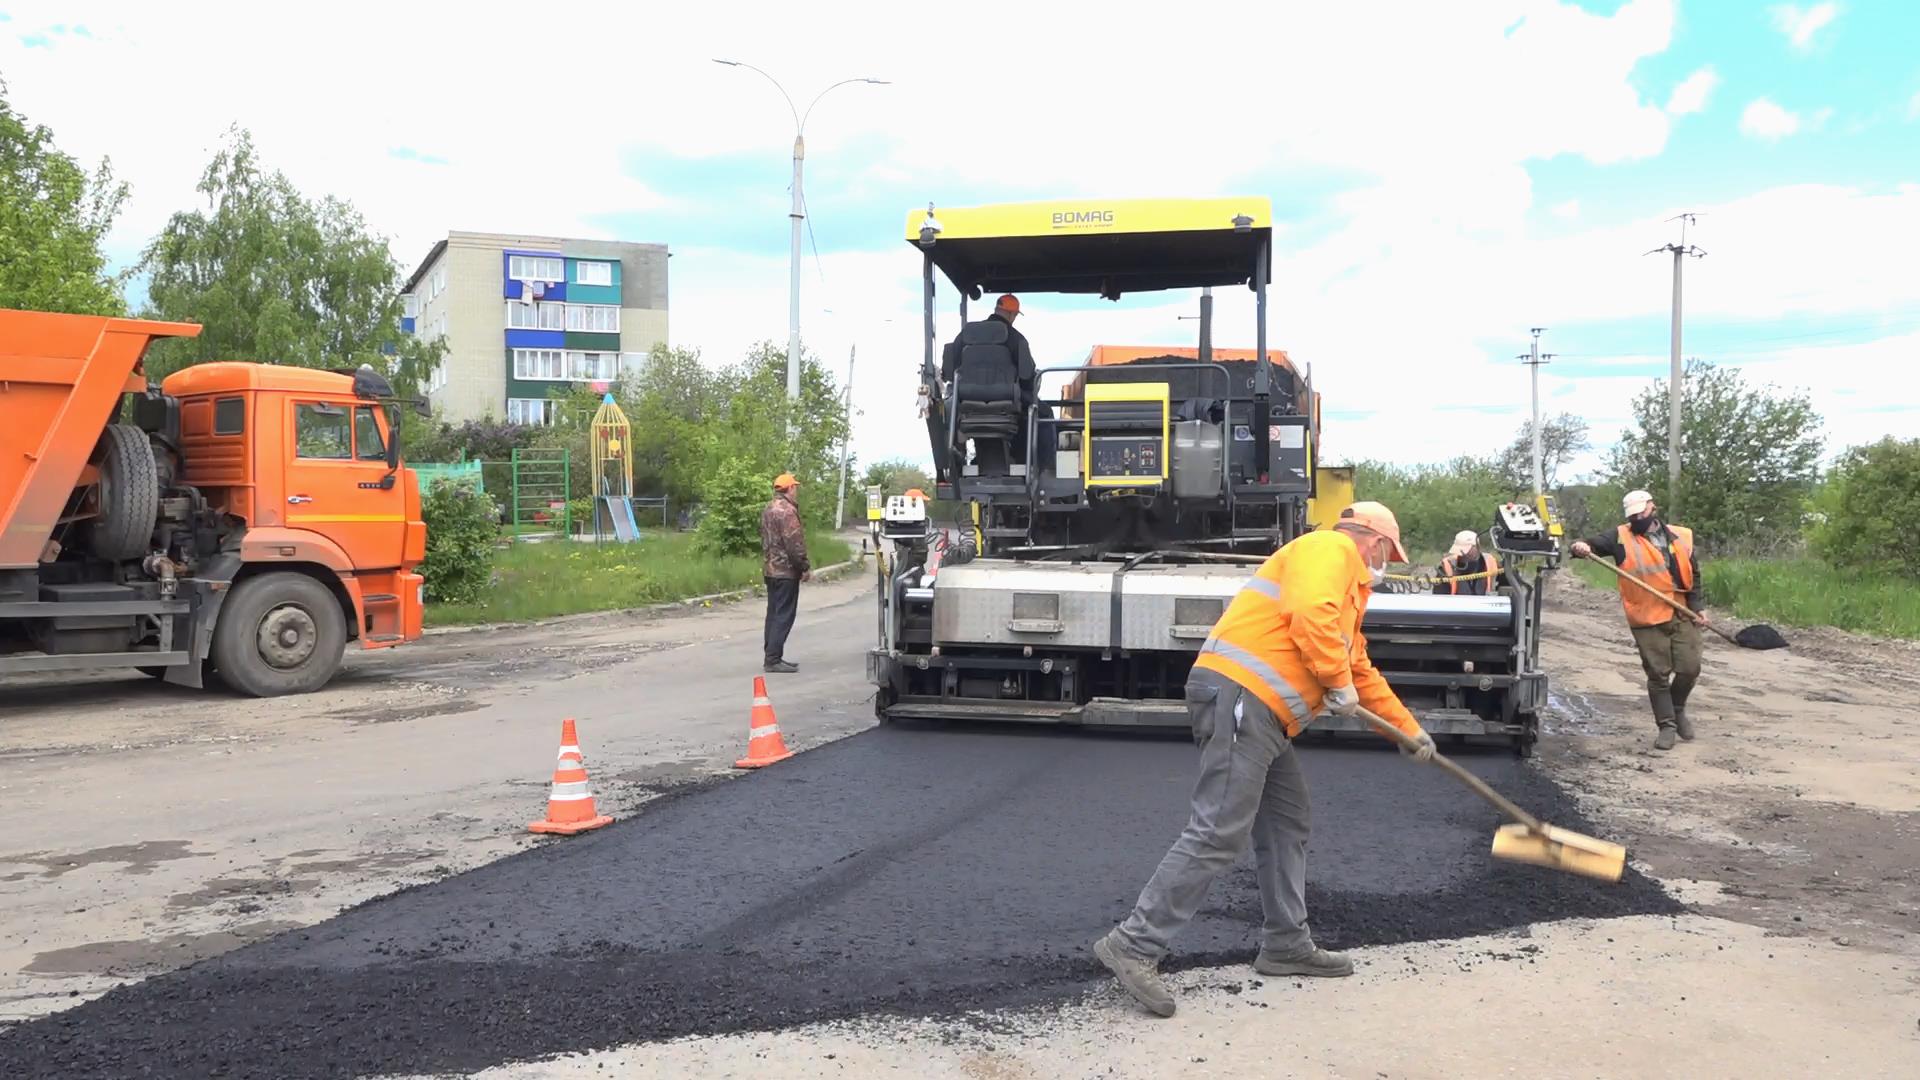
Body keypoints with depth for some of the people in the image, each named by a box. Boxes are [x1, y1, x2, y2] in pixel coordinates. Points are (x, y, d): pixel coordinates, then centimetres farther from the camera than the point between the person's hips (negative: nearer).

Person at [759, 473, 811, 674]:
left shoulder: (768, 510, 15)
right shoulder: (786, 511, -17)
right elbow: (794, 543, -21)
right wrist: (805, 567, -12)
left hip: (770, 569, 10)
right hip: (786, 570, -10)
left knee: (774, 614, 14)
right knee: (784, 616, -7)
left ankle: (772, 656, 18)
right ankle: (773, 659, -9)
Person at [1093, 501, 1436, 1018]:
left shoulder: (1345, 586, 32)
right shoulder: (1331, 549, 0)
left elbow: (1362, 669, 38)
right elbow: (1311, 617, -19)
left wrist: (1410, 729, 41)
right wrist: (1339, 682, -8)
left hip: (1262, 713, 11)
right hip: (1237, 695, -11)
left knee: (1287, 823, 16)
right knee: (1219, 834, -14)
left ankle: (1286, 945, 25)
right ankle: (1135, 945, -13)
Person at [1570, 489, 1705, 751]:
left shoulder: (1681, 537, 8)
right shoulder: (1623, 538, 1)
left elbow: (1693, 575, 11)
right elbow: (1597, 544, -14)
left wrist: (1696, 608, 1)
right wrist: (1583, 547, -37)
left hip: (1683, 617, 2)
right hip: (1648, 621, -2)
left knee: (1689, 669, 1)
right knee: (1658, 675, 1)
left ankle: (1677, 709, 29)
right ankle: (1666, 725, 13)